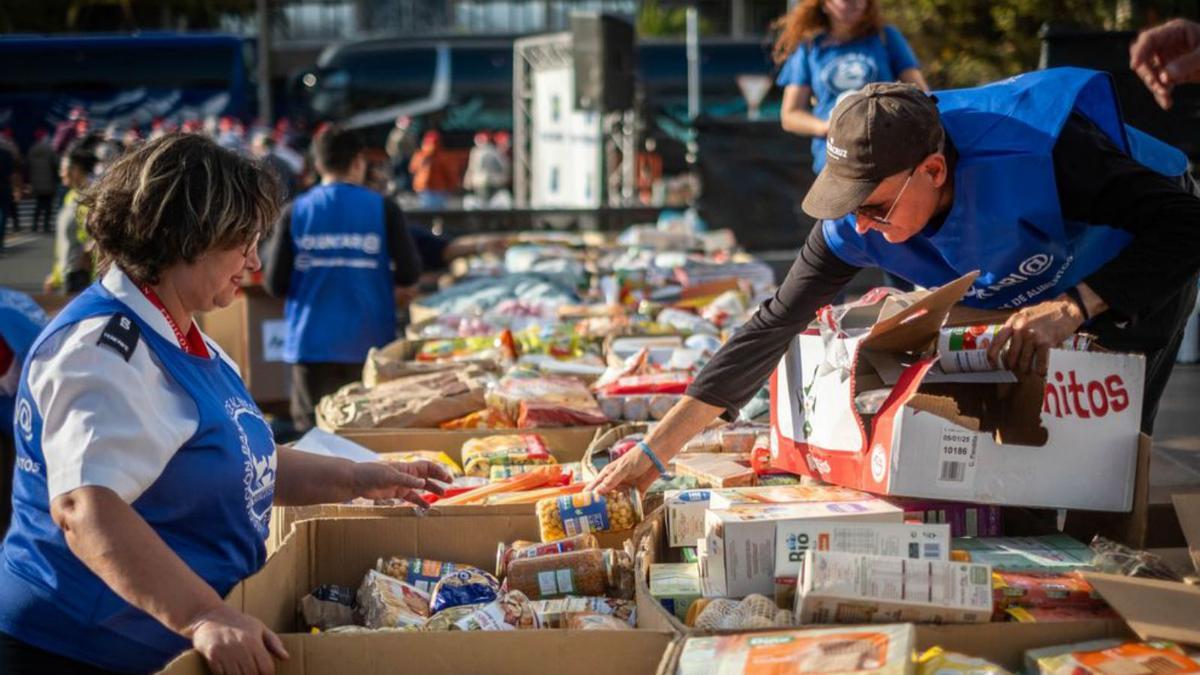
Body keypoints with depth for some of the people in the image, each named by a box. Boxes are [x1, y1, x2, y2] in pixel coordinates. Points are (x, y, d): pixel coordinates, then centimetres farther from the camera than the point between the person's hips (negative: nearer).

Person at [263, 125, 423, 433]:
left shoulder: (295, 212, 0)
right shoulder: (383, 209, -2)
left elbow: (275, 284, -2)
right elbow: (409, 273, -3)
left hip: (312, 342, 1)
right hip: (370, 343, -1)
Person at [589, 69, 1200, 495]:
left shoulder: (1039, 150, -43)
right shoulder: (853, 227, -27)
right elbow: (773, 328, -21)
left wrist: (1074, 307, -49)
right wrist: (656, 449, -24)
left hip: (1139, 280, -4)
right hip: (1028, 298, 5)